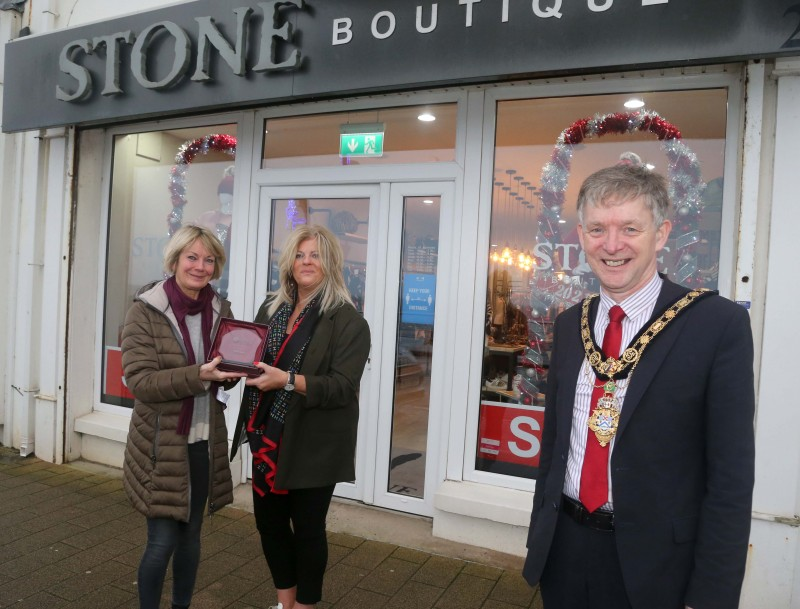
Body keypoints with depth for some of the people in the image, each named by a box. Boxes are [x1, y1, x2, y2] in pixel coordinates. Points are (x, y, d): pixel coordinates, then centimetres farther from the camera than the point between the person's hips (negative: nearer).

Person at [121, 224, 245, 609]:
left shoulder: (220, 311, 3)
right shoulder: (144, 312, -11)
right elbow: (140, 381, -18)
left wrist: (231, 372, -12)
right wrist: (198, 375, -29)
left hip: (206, 443, 5)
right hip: (162, 445, -4)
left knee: (191, 535, 18)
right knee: (162, 542, 3)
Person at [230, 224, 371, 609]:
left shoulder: (347, 320, -12)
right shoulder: (271, 308, 8)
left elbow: (343, 386, -20)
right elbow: (257, 359, 17)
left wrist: (288, 381, -31)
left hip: (313, 444, -6)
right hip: (270, 438, 6)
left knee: (307, 527, 9)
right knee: (269, 521, 17)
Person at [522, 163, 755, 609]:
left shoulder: (719, 324, -14)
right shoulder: (570, 324, 2)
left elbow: (732, 473, -13)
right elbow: (554, 437, 8)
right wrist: (540, 533, 11)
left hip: (654, 563, -4)